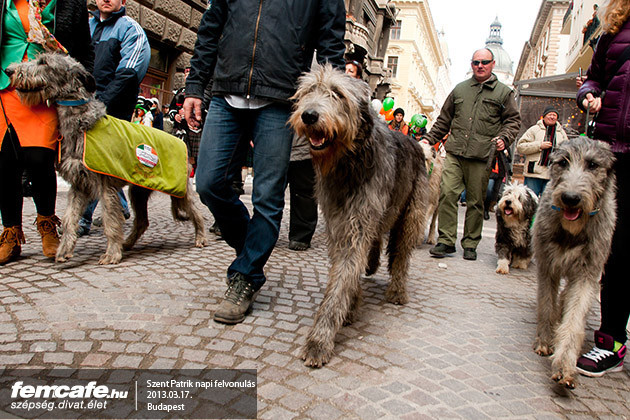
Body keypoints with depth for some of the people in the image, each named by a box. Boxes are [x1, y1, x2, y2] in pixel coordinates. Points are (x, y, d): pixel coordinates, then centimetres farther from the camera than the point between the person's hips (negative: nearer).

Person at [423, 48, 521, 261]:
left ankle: (470, 244, 15)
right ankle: (446, 241, -4)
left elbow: (513, 121, 11)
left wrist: (503, 138, -8)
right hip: (454, 153, 2)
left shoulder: (504, 92, 12)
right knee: (447, 193, -11)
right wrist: (429, 139, 14)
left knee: (475, 202, 2)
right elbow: (444, 120, 22)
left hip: (481, 157, -1)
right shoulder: (460, 89, 18)